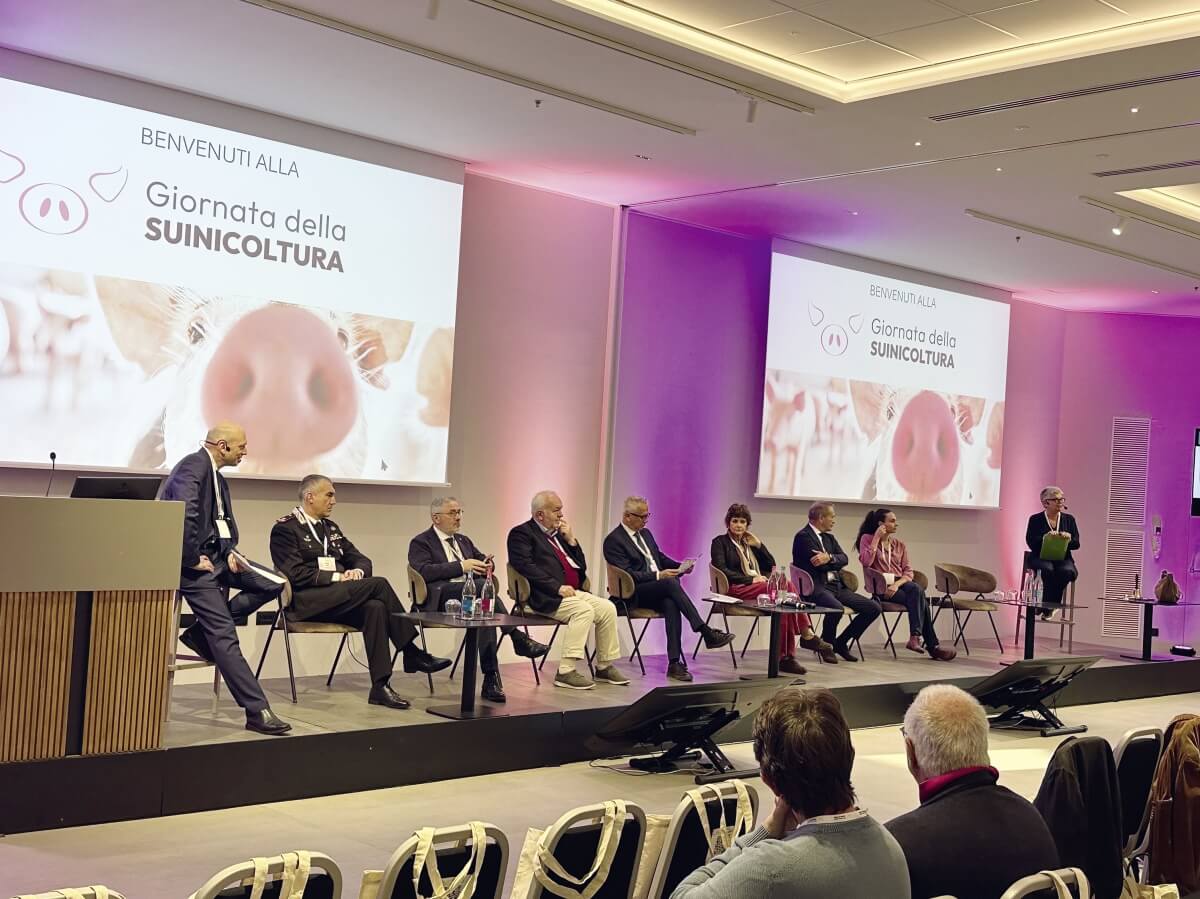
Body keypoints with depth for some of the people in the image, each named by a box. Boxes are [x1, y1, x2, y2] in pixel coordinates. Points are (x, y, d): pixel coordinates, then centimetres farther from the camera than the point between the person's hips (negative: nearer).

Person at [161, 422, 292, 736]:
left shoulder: (217, 476, 13)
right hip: (195, 563, -9)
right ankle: (257, 711, -11)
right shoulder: (193, 466, -17)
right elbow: (184, 515, -30)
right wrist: (192, 560, -21)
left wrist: (230, 551, 0)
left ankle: (202, 630, 4)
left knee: (275, 584, -2)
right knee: (225, 636, -12)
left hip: (217, 556, 9)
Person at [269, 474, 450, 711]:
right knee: (378, 584, -24)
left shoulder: (330, 527, 22)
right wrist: (335, 577, -16)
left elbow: (361, 560, 21)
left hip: (337, 598, 7)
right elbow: (294, 573, -13)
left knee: (375, 607, -27)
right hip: (308, 601, -7)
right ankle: (412, 653, -17)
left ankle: (380, 686, -30)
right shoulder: (285, 528, -2)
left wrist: (358, 571, -3)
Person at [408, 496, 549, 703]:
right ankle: (517, 638, -32)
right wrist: (461, 566, -17)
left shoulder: (464, 540, 29)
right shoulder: (420, 543, 7)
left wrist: (486, 566, 0)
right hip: (441, 599, -5)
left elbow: (483, 561, 27)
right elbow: (424, 572, -10)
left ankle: (491, 679, -37)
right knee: (482, 585, -34)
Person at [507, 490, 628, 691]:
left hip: (572, 592, 8)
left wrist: (571, 541, 8)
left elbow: (581, 568, 22)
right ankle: (565, 672, -29)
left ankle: (604, 667, 5)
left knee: (607, 608, -8)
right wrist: (558, 587, -22)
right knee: (584, 610, -29)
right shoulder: (522, 533, -2)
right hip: (546, 598, -8)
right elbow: (526, 566, -18)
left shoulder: (558, 534, 22)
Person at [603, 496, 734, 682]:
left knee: (671, 604, -30)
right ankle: (706, 633, -33)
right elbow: (627, 575, -15)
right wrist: (658, 576, -22)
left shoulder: (645, 533, 19)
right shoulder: (613, 541, -6)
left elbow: (661, 557, 28)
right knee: (671, 583, -33)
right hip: (634, 595, -6)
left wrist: (680, 566, 7)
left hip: (657, 590, 6)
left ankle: (674, 663, -35)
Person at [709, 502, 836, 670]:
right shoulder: (720, 542, 10)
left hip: (758, 587, 6)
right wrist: (751, 579, -13)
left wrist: (758, 545, 10)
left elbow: (771, 565, 22)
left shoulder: (749, 542, 28)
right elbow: (722, 570, -7)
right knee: (786, 586, -29)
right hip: (736, 589, -6)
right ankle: (808, 636, -28)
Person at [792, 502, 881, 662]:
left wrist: (829, 558, -16)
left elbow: (844, 559, 5)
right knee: (836, 607, -38)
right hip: (816, 587, -9)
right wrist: (835, 561, 2)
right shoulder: (803, 536, -6)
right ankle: (827, 644, -9)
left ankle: (841, 643, 10)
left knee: (873, 607, -2)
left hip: (836, 586, 9)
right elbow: (818, 563, -15)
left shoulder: (829, 537, 20)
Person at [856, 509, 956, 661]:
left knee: (916, 589, -32)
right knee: (919, 600, -27)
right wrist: (877, 538, -11)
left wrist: (897, 584, -15)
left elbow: (908, 571, 7)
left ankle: (915, 637, -33)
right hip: (882, 587, -4)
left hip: (900, 583, 4)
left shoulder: (899, 544, 17)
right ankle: (932, 646, -30)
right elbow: (866, 562, -14)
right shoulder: (867, 539, 5)